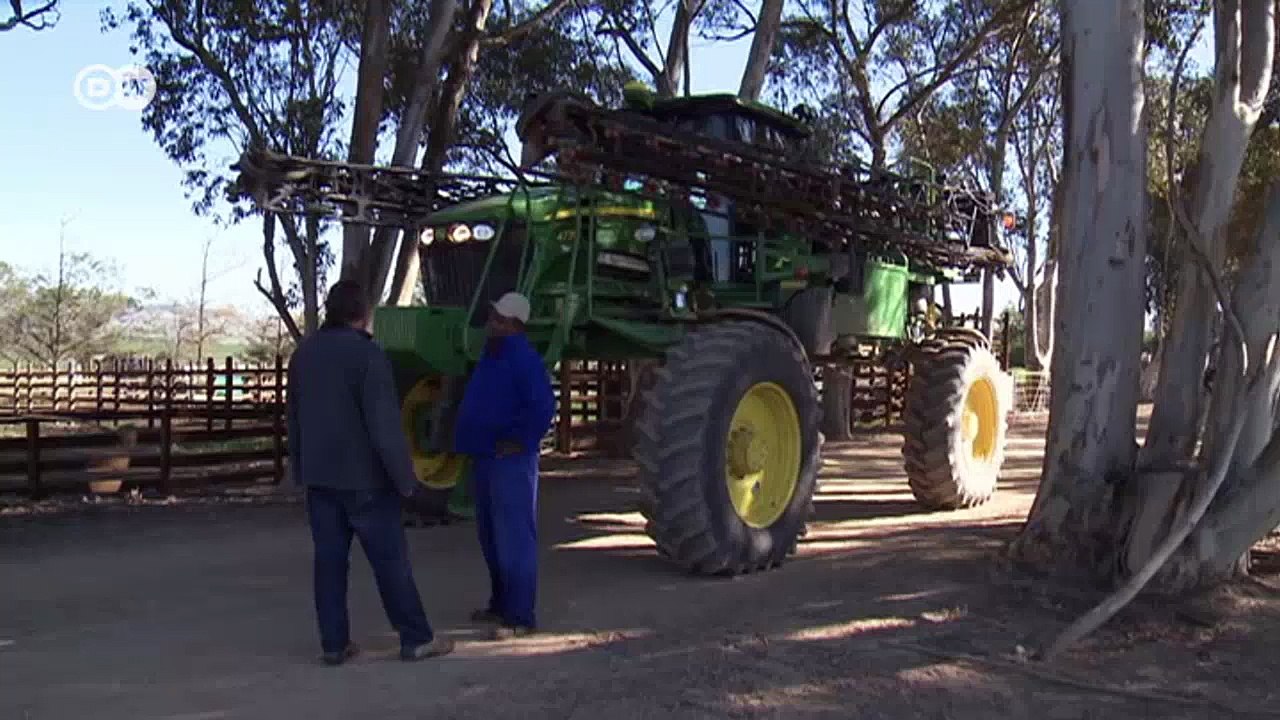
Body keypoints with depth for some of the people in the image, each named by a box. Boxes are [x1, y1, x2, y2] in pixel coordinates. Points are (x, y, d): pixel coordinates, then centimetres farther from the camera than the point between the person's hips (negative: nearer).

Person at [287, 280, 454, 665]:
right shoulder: (367, 354, -17)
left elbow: (294, 418, 15)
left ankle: (334, 643, 12)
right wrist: (405, 477, -12)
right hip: (364, 476, -6)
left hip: (320, 476, 7)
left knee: (329, 560, 9)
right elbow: (385, 424, -20)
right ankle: (416, 638, 9)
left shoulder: (303, 353, 7)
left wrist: (300, 469, 24)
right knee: (391, 559, 2)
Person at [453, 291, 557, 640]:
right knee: (491, 538, 18)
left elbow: (543, 406, -28)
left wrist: (521, 442, -20)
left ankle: (520, 617, -1)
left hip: (510, 461, -10)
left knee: (514, 539, -6)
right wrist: (470, 439, 19)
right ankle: (501, 604, 30)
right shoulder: (492, 353, 14)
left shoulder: (523, 358, -16)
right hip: (484, 458, 10)